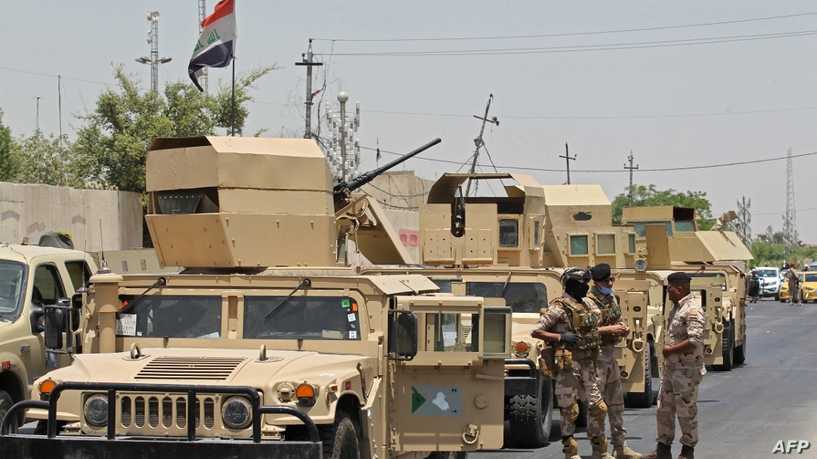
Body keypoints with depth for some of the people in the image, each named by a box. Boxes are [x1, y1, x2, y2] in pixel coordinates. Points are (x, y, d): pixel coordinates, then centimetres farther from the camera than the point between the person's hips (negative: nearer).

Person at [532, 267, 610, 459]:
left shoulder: (588, 304, 13)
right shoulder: (559, 308, -10)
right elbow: (535, 332, -13)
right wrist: (560, 337, -19)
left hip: (587, 363, 7)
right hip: (568, 364, -7)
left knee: (597, 407, 8)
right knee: (569, 410, -1)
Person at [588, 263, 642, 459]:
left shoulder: (612, 298, 12)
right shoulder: (590, 301, -15)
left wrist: (622, 327, 3)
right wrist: (609, 329, -25)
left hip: (611, 352, 9)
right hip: (595, 354, -9)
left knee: (616, 400, 14)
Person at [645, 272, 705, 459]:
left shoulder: (692, 310, -19)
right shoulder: (677, 306, 12)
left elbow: (695, 341, -27)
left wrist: (670, 350, -18)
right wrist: (666, 352, 10)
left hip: (686, 370, -10)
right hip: (671, 367, 10)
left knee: (686, 411, 2)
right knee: (664, 408, 13)